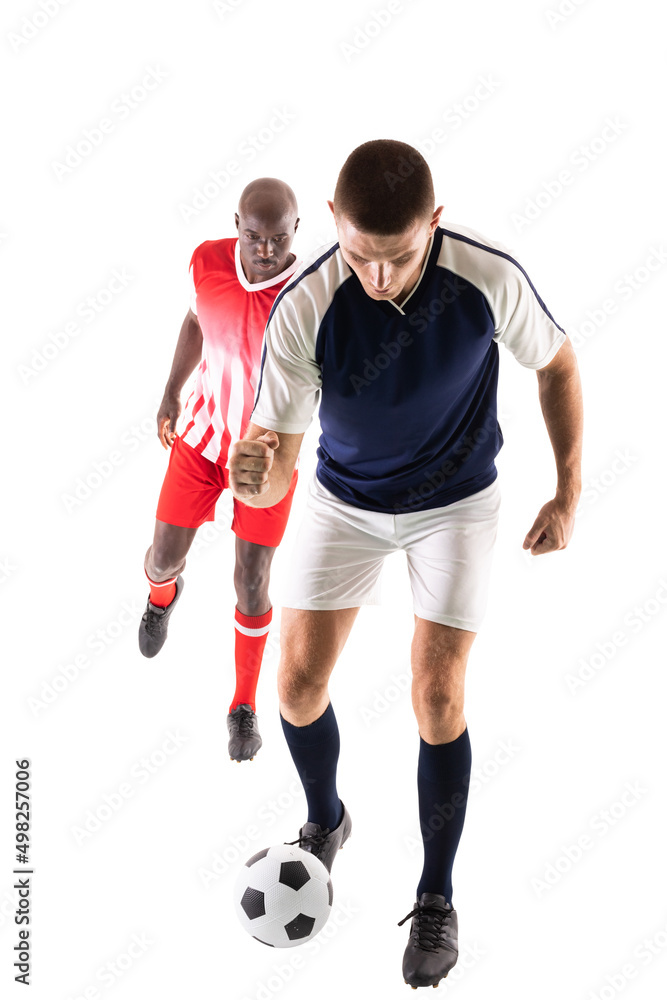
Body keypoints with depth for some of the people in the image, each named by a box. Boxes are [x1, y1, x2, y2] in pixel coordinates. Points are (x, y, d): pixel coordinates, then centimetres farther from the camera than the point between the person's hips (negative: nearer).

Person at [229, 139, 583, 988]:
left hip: (456, 502, -1)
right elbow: (272, 472, -25)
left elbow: (556, 363, -6)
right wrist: (253, 475, -49)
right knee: (298, 682, 1)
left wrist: (569, 490, -6)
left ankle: (436, 898, 17)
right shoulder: (302, 310, -29)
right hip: (345, 498, 1)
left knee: (437, 698, -4)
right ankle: (325, 821, 34)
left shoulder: (489, 278, -27)